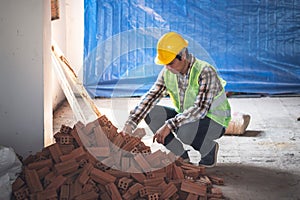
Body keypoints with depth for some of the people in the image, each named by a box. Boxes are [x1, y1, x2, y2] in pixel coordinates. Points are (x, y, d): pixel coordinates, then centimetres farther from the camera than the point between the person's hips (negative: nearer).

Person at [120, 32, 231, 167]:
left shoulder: (205, 72, -27)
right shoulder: (167, 72, -7)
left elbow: (200, 108, -35)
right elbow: (151, 97, -13)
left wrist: (170, 125, -42)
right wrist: (129, 124, -25)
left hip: (214, 122, -6)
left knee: (184, 130, -37)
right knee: (150, 113, -14)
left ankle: (210, 148, -3)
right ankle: (181, 155, -2)